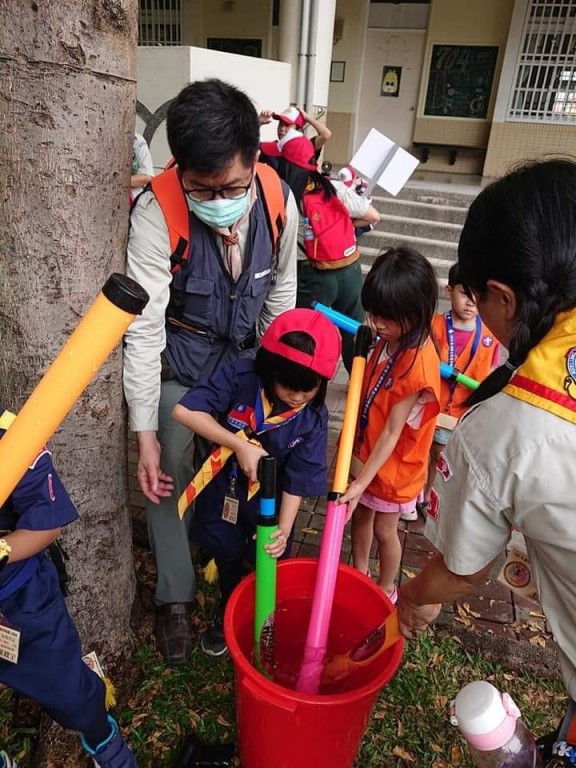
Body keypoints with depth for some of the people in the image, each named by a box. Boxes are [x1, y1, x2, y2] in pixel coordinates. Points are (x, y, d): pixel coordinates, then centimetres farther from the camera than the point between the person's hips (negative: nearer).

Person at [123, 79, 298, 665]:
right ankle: (174, 599, 22)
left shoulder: (279, 200, -18)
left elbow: (281, 287, -1)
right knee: (171, 469, 0)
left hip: (246, 348, 4)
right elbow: (144, 327, -27)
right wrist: (145, 432, -26)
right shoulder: (157, 212, -29)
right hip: (179, 353, -3)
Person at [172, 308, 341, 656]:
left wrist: (284, 529, -26)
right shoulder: (240, 377, -27)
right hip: (223, 491, 0)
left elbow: (297, 480, -17)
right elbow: (184, 410, -32)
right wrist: (240, 446, -36)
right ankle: (228, 612, 53)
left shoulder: (314, 418, -21)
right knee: (227, 556, 24)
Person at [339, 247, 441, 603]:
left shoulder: (419, 363, -31)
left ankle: (386, 589, 42)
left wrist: (362, 481, -25)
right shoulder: (389, 338, -7)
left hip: (391, 464, -7)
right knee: (360, 515, 23)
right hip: (364, 451, 7)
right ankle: (359, 574, 48)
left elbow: (392, 432, -27)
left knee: (383, 529, 15)